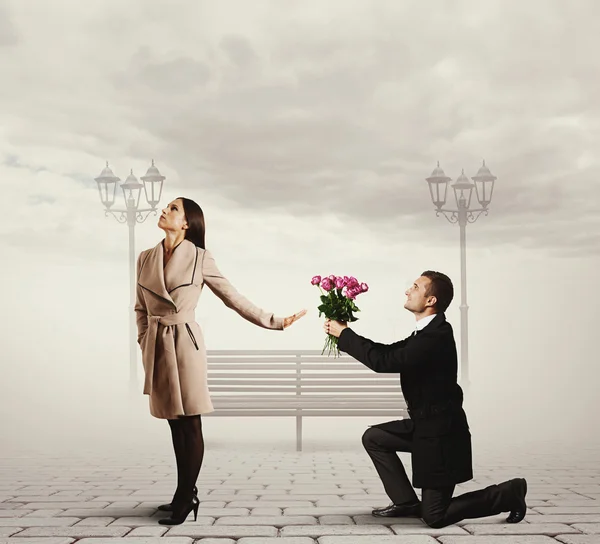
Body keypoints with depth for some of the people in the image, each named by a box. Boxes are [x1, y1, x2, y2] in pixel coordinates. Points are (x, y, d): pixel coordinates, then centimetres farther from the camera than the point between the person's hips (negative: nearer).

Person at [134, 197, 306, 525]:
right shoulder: (146, 258, 7)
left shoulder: (200, 258, -5)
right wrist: (145, 345, 10)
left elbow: (234, 298, 0)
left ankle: (184, 499, 9)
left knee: (190, 425, 0)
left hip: (184, 344, -4)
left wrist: (274, 322, -2)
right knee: (175, 425, 13)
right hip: (157, 347, 4)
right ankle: (186, 494, 24)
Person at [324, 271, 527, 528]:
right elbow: (388, 351, 11)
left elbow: (383, 362, -28)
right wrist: (344, 334, 1)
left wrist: (344, 334, -18)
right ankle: (406, 502, 14)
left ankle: (510, 493, 9)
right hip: (425, 425, 9)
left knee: (434, 517, -4)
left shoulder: (436, 336, -26)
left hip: (441, 433, -9)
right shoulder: (426, 331, 5)